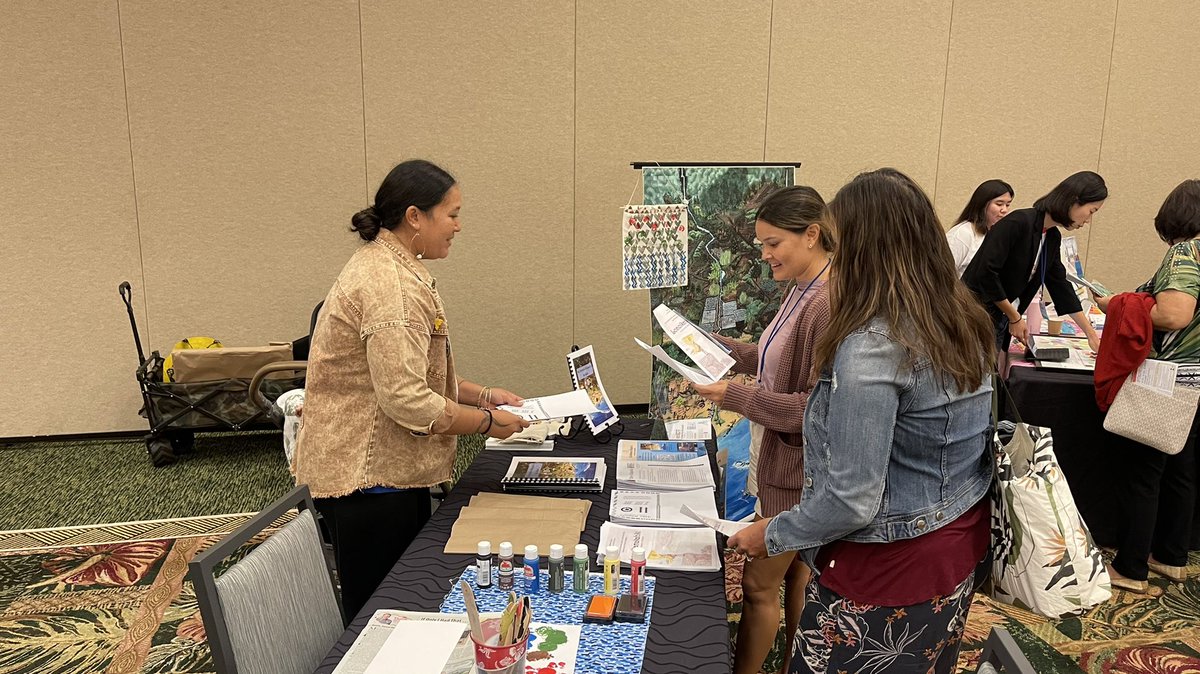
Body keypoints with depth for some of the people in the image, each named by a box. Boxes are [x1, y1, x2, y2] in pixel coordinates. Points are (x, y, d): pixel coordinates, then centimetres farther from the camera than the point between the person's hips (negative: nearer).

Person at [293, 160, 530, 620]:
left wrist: (481, 395, 10)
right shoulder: (391, 286, -22)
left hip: (389, 467, 10)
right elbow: (407, 401, -27)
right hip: (369, 478, -10)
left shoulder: (389, 268, 12)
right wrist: (487, 422, -14)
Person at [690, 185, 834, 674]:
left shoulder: (831, 304, -25)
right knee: (796, 571, 23)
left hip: (798, 468, -9)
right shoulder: (802, 290, 5)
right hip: (786, 458, 9)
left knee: (759, 583, 6)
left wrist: (735, 396, -28)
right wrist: (725, 348, 4)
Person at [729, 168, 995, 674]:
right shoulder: (963, 324, 0)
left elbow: (851, 501, -25)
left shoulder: (869, 345, -27)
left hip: (891, 571, -8)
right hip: (960, 550, 9)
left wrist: (770, 536, -11)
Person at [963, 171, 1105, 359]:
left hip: (1000, 321, 9)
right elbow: (986, 272, -21)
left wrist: (1091, 334, 19)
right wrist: (1015, 317, -11)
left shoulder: (1052, 237, 10)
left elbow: (1060, 286, 18)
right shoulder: (1018, 223, -17)